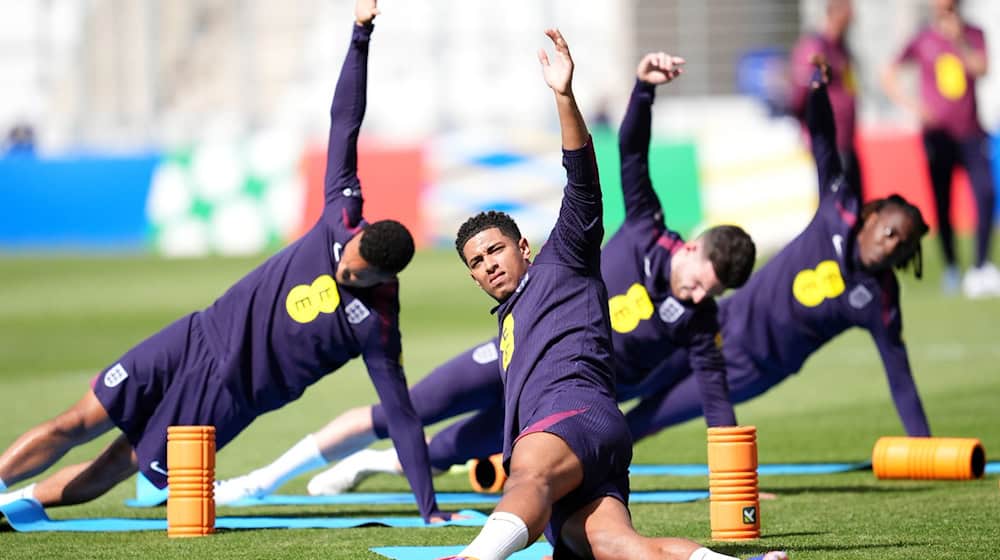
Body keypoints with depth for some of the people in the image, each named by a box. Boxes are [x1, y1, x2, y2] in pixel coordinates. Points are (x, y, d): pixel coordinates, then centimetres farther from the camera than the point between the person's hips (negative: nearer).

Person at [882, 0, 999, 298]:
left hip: (970, 131, 1)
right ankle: (951, 268, 12)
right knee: (942, 203, 0)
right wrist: (912, 106, -12)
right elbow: (888, 75, 0)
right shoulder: (923, 41, 1)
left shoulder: (972, 35, 6)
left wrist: (960, 43, -23)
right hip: (938, 133, -1)